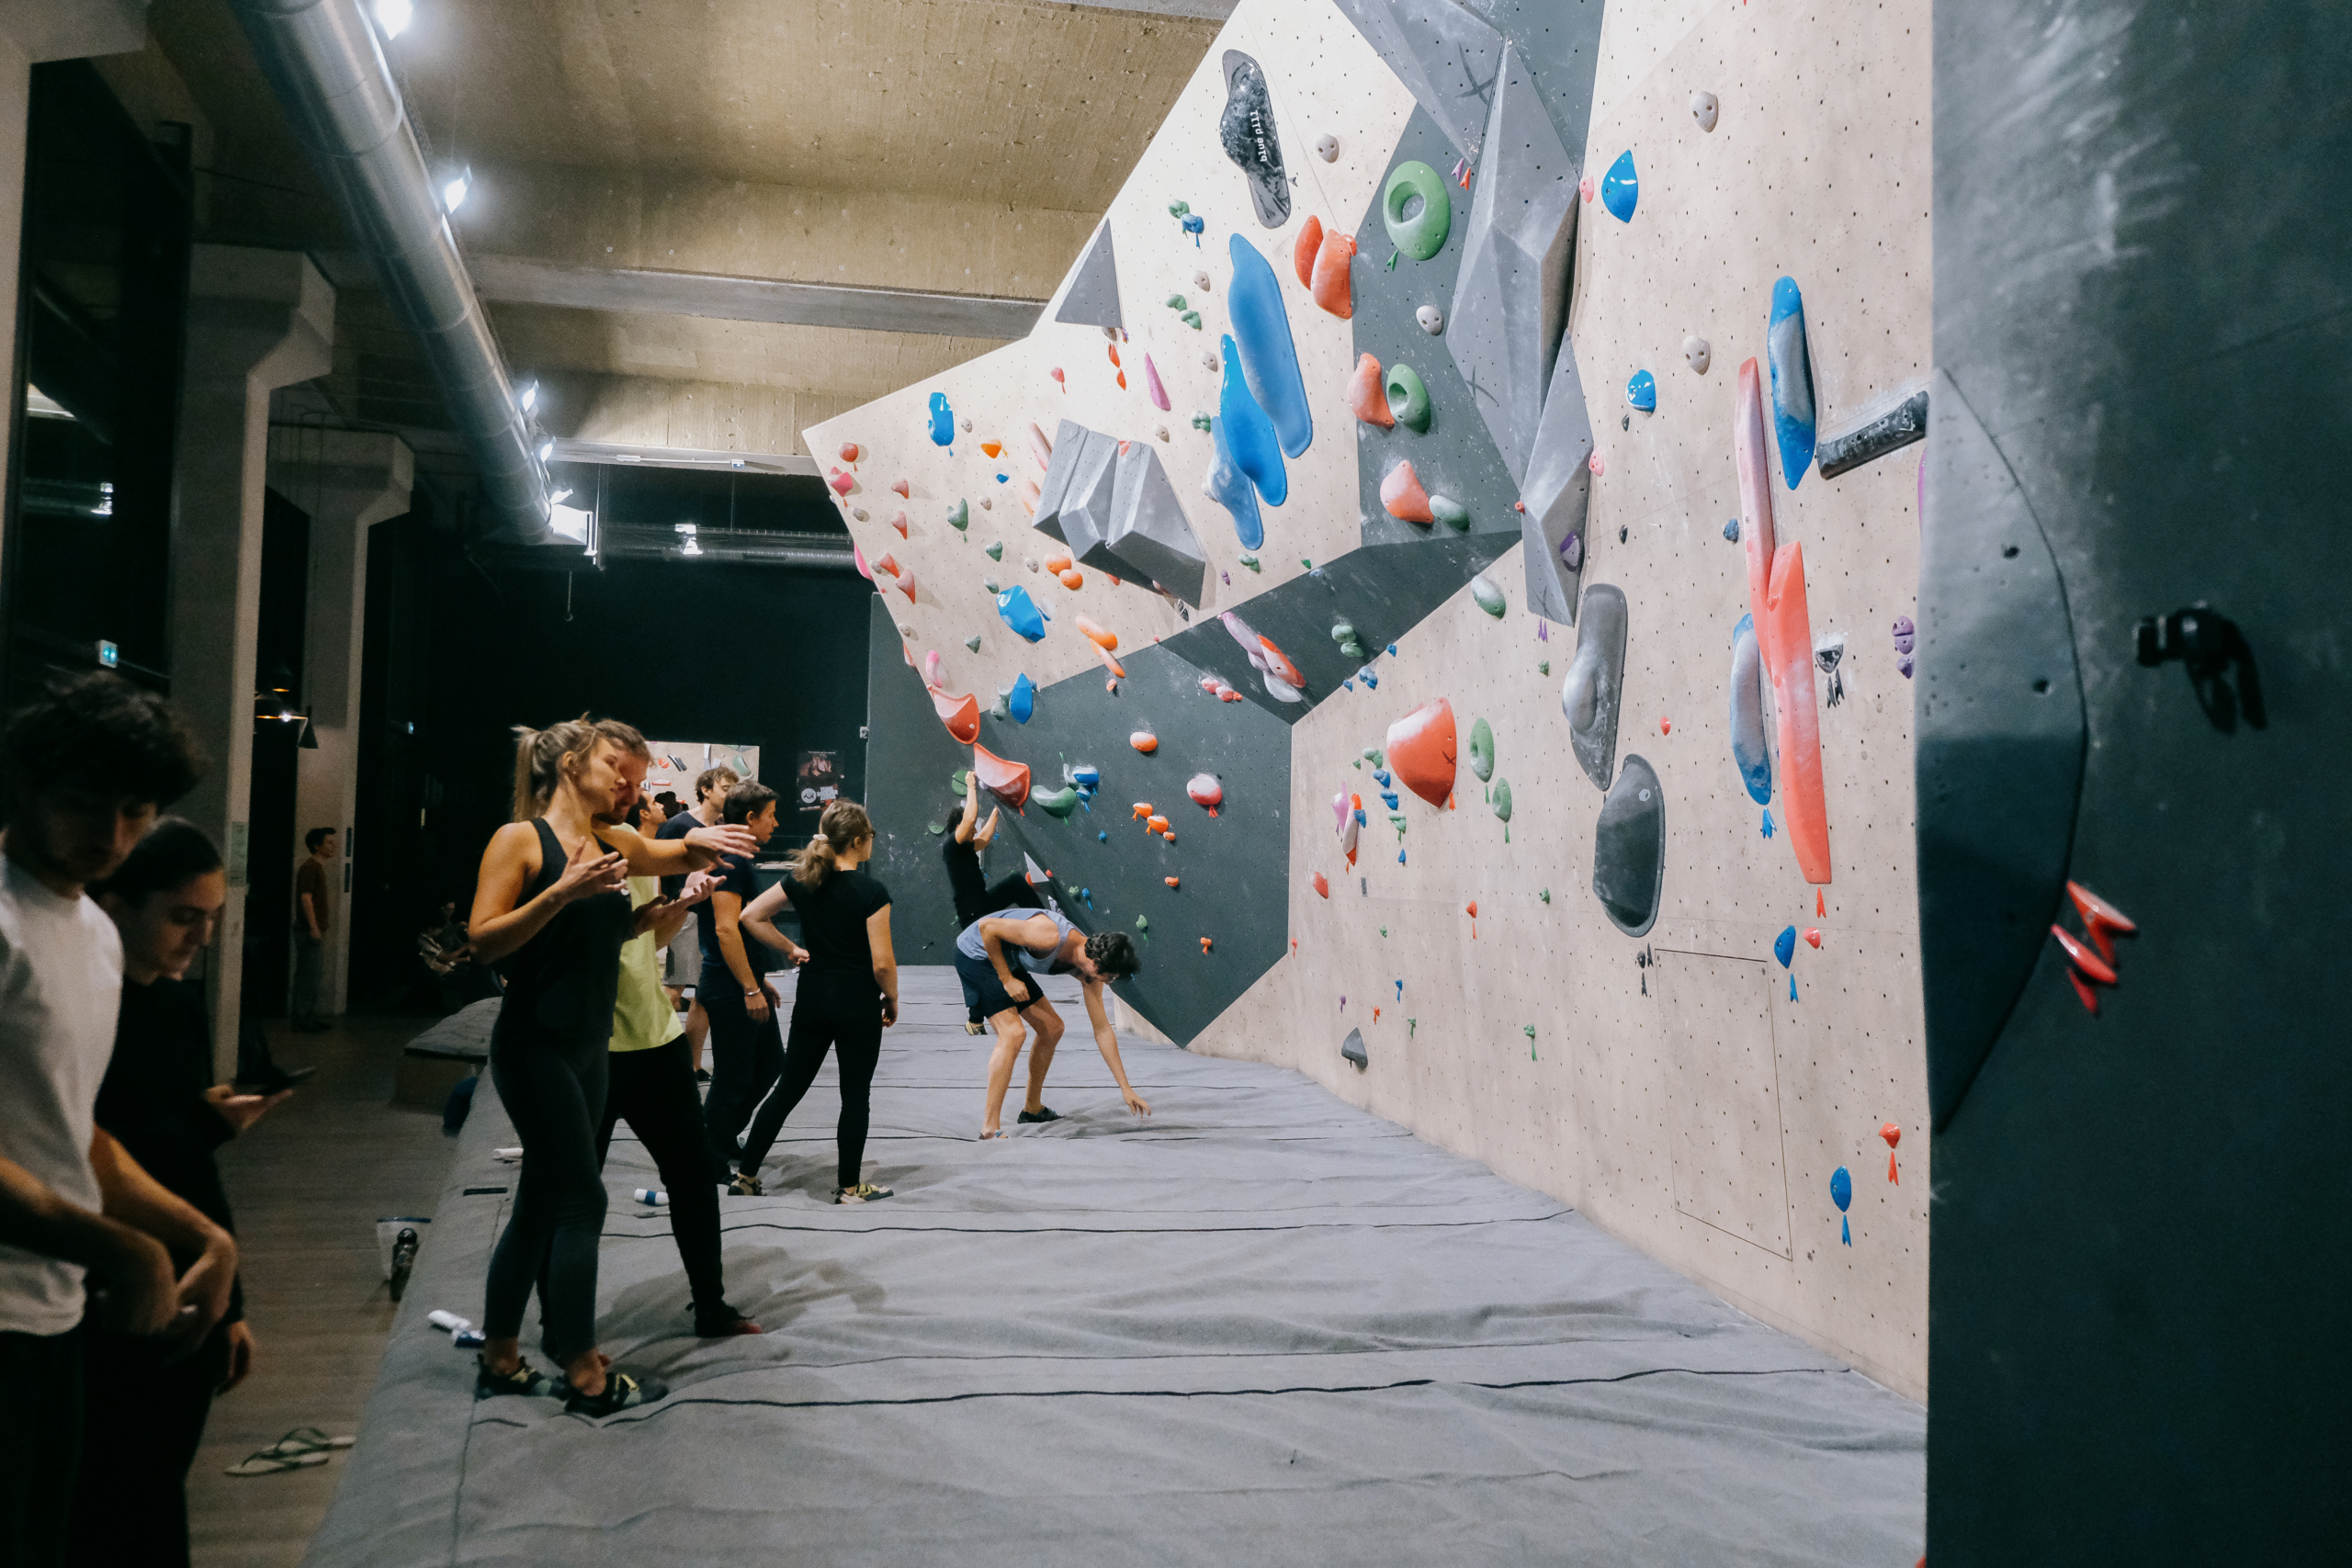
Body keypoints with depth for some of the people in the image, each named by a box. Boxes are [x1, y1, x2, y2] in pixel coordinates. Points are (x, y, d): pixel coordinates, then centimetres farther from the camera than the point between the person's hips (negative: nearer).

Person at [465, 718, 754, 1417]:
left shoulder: (614, 844, 10)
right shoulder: (520, 840, -8)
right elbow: (484, 940, -14)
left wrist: (696, 843, -4)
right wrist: (561, 892, -23)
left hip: (588, 1046, 7)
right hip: (534, 1043, -7)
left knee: (542, 1203, 14)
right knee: (581, 1201, -5)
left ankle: (500, 1360, 26)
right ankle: (586, 1376, 5)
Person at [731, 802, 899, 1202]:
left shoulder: (802, 880, 1)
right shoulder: (872, 892, -16)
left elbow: (750, 916, 3)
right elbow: (882, 963, -16)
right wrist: (892, 999, 0)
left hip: (812, 997, 5)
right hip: (858, 1003, -5)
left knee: (787, 1089, 15)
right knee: (855, 1096, 8)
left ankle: (746, 1173, 20)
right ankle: (850, 1187, 16)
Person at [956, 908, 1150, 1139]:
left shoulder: (1089, 967, -8)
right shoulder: (1050, 937, -34)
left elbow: (1102, 1029, -1)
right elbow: (987, 927, -28)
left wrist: (1125, 1087, 0)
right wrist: (1006, 979, -21)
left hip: (1007, 960, 9)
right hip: (977, 953, -9)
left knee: (1052, 1028, 10)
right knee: (1012, 1034, -22)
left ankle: (1033, 1109, 26)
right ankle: (989, 1129, -18)